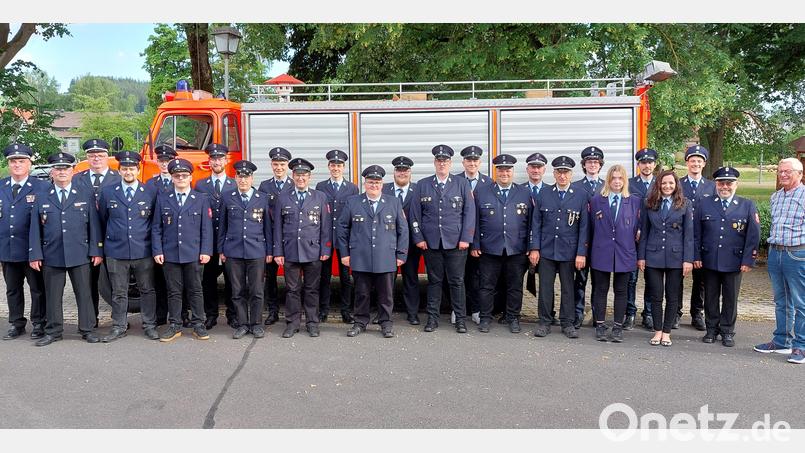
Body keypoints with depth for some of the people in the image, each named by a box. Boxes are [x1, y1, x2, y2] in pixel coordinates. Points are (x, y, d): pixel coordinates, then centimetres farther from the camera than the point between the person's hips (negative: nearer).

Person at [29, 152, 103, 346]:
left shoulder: (86, 195, 5)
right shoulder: (42, 198, 8)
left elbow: (94, 225, 2)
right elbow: (35, 228, 6)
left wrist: (96, 250, -4)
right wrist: (35, 255, 0)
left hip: (80, 255, -1)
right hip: (51, 256, 1)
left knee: (84, 293, 4)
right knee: (53, 295, 7)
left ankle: (87, 330, 14)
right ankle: (53, 331, 19)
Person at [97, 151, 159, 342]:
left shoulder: (150, 193, 2)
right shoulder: (107, 193, 4)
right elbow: (102, 220, 12)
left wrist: (154, 245, 9)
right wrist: (106, 243, 13)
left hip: (143, 252, 0)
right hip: (116, 253, 1)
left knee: (147, 290, 6)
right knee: (118, 292, 8)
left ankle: (149, 325, 17)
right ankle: (119, 327, 19)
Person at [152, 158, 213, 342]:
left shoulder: (201, 199, 4)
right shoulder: (162, 199, 7)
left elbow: (206, 228, 1)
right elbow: (156, 228, 6)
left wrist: (206, 251, -6)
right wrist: (157, 251, -2)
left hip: (194, 254, -1)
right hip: (170, 254, 1)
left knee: (195, 291, 6)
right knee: (173, 292, 7)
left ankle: (198, 325, 14)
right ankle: (174, 326, 16)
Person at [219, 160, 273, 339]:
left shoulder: (262, 199, 5)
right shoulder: (227, 197, 6)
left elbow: (268, 227, 7)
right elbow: (222, 225, 10)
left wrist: (270, 251, 4)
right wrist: (221, 250, 7)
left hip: (256, 251, -1)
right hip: (233, 251, 1)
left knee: (256, 291, 3)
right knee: (238, 291, 6)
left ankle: (256, 324, 16)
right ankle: (242, 324, 16)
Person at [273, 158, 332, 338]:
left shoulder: (320, 197, 6)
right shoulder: (283, 198, 7)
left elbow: (326, 226, 4)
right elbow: (278, 227, 6)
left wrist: (326, 249, -2)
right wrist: (278, 252, 1)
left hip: (313, 252, 0)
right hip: (290, 252, 0)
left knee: (312, 289, 6)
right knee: (292, 289, 5)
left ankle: (312, 323, 16)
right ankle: (292, 323, 15)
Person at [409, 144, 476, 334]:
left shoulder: (462, 184, 5)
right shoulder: (422, 185, 7)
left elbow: (469, 212, 2)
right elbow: (415, 214, 7)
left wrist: (465, 239, -5)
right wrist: (418, 238, 0)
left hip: (456, 243, -1)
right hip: (431, 243, 1)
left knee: (457, 281, 2)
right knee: (434, 281, 7)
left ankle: (460, 319, 12)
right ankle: (432, 318, 15)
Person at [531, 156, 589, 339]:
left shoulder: (581, 196, 0)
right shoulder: (544, 193, 4)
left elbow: (584, 227, -1)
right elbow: (536, 223, 6)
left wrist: (581, 253, -6)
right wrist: (535, 248, 0)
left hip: (569, 251, -1)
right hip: (546, 250, 1)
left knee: (568, 288, 8)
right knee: (545, 287, 5)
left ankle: (568, 323, 19)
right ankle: (544, 322, 16)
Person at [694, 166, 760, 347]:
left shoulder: (747, 206, 2)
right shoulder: (704, 204, 4)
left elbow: (753, 236, 0)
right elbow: (696, 233, 5)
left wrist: (748, 260, -5)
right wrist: (696, 256, -1)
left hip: (734, 262, -1)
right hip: (709, 261, 1)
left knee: (730, 298, 8)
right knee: (711, 297, 10)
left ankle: (727, 332, 21)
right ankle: (711, 329, 23)